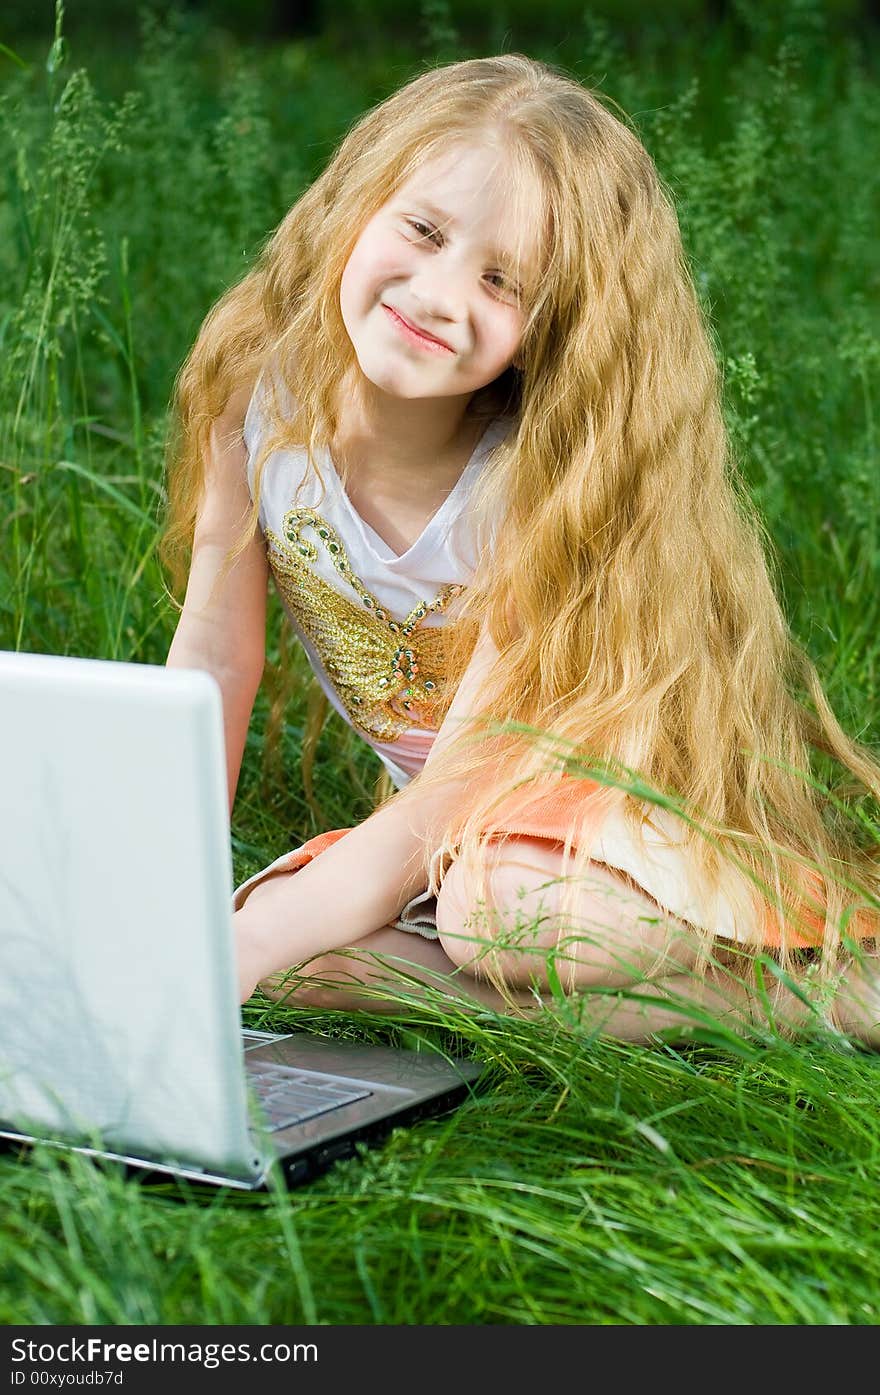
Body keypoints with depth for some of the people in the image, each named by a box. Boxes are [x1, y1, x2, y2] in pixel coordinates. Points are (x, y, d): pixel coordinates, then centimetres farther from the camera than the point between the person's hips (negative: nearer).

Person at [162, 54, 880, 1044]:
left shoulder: (535, 489, -27)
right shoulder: (255, 387, -14)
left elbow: (463, 787, -27)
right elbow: (217, 652, -4)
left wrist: (248, 946, -35)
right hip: (432, 836, 5)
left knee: (504, 909, -37)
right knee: (292, 951, -24)